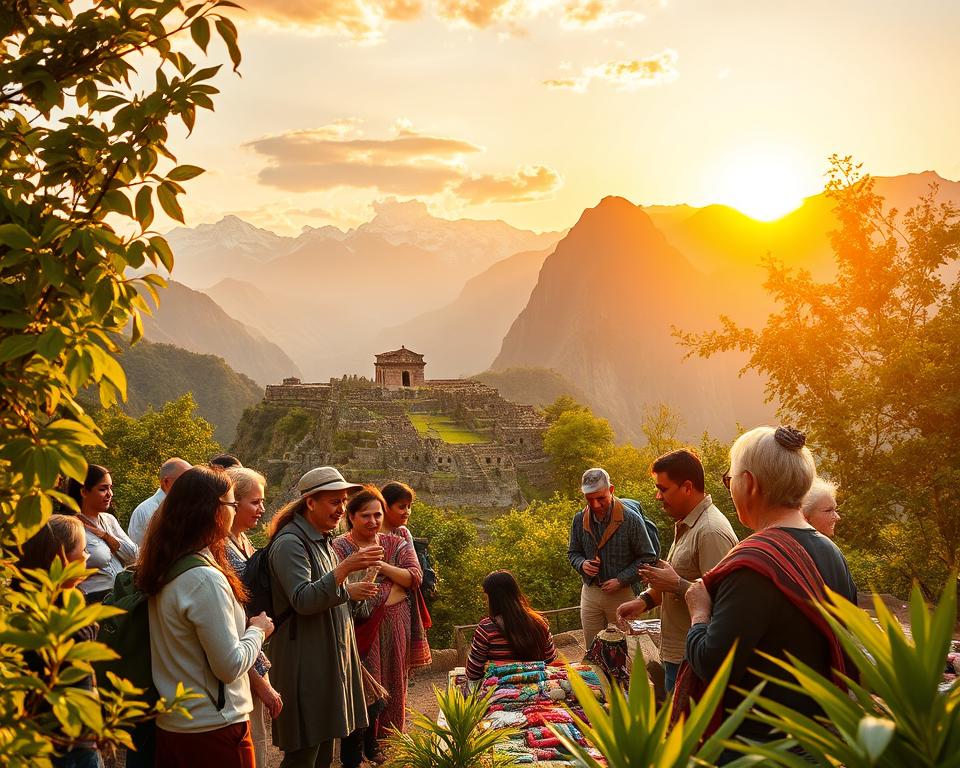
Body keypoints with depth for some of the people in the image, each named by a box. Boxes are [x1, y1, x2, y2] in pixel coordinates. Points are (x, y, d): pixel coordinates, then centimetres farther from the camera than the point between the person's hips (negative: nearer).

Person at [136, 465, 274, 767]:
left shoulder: (161, 571, 4)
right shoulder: (206, 578, -23)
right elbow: (230, 666, -20)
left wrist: (246, 626, 8)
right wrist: (257, 630, -4)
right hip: (213, 729, -8)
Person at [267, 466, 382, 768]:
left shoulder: (322, 540, 15)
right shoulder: (290, 543, -15)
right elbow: (303, 601, -25)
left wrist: (348, 591, 9)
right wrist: (346, 567, -32)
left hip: (331, 658, 9)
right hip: (305, 662, -9)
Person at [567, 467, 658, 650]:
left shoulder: (631, 519, -13)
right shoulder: (580, 520, 0)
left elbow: (648, 558, -7)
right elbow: (573, 553, 13)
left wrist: (621, 580, -16)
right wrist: (582, 564, -10)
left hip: (622, 594, -4)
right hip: (590, 592, 4)